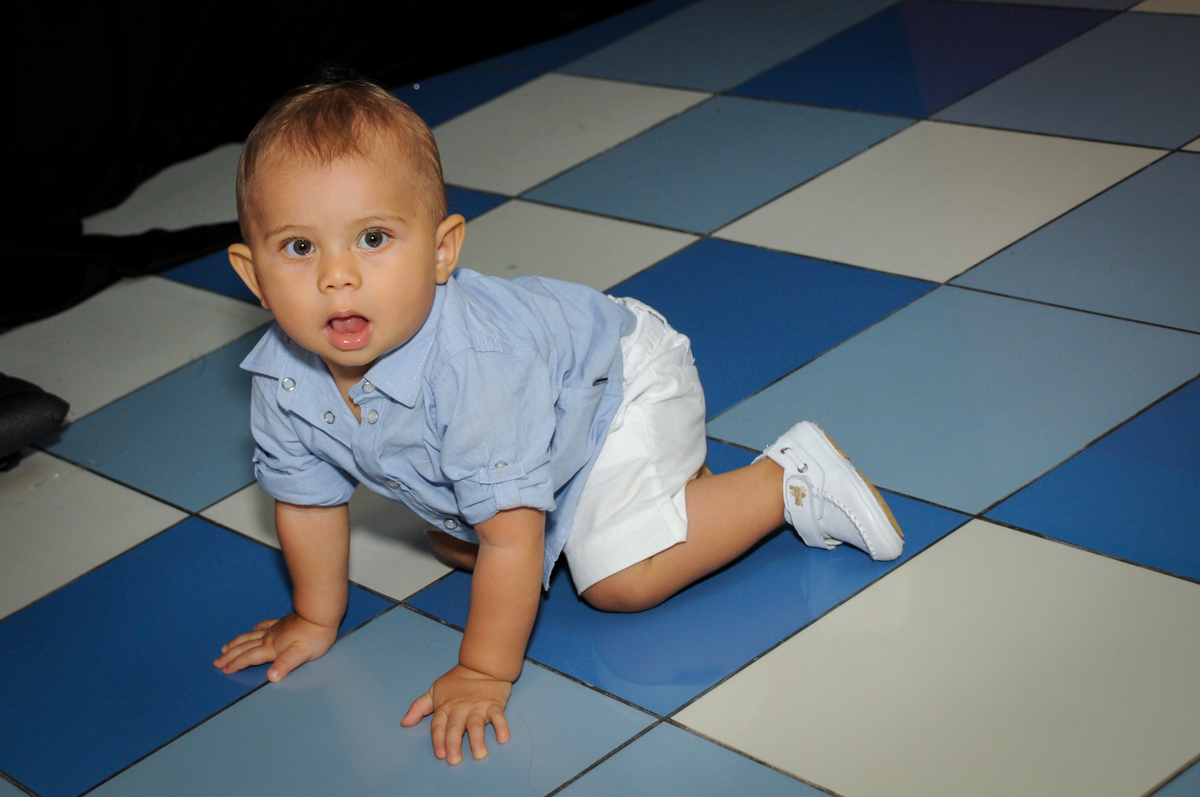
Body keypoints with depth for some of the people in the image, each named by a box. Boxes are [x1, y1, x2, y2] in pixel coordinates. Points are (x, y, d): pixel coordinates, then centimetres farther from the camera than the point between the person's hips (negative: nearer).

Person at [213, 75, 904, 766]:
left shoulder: (471, 365, -44)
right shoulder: (283, 379, -22)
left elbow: (511, 535, -37)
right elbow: (308, 499, -1)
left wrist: (484, 673, -30)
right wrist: (317, 620, 9)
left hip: (625, 378, -8)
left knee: (621, 576, -20)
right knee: (456, 544, 19)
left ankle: (792, 477, -3)